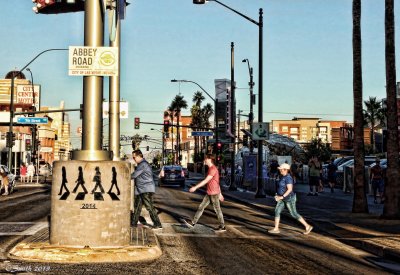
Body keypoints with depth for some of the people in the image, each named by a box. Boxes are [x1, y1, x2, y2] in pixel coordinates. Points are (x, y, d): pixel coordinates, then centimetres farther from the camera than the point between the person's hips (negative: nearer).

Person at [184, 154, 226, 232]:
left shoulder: (213, 169, -19)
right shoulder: (211, 169, 13)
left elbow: (206, 181, -24)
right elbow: (217, 182, 19)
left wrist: (195, 187, -23)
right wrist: (220, 193, 23)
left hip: (214, 194, -9)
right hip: (209, 193, 9)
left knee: (217, 210, 1)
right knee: (201, 207, 7)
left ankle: (222, 227, 12)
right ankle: (193, 223, 9)